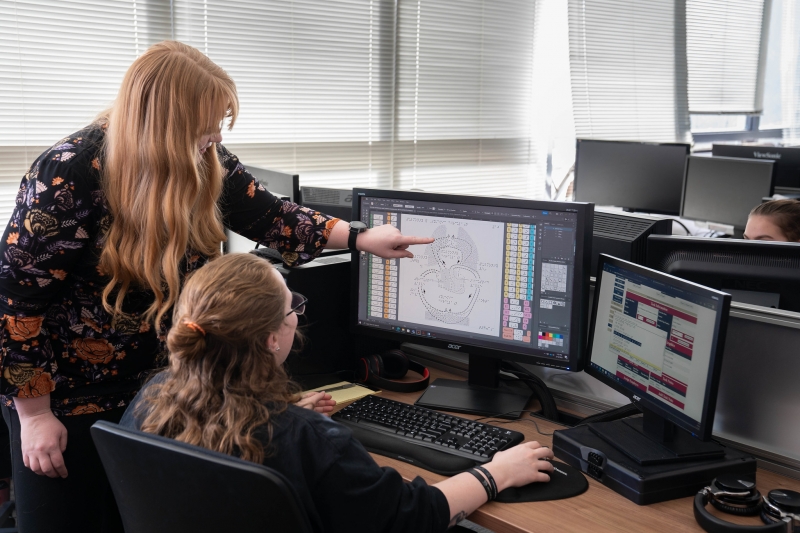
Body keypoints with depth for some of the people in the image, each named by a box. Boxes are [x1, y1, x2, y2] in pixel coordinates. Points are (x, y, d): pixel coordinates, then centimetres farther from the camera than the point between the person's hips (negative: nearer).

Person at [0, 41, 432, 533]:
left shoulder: (207, 162, -8)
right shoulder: (71, 174, -25)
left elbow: (269, 215, 6)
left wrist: (361, 239, 2)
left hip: (154, 386, 5)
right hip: (65, 397, -5)